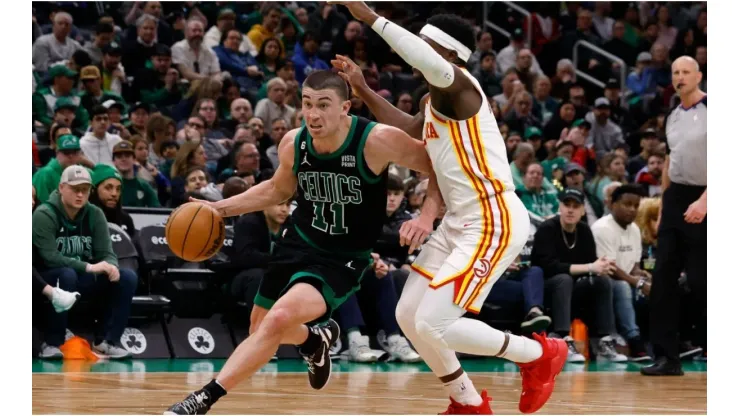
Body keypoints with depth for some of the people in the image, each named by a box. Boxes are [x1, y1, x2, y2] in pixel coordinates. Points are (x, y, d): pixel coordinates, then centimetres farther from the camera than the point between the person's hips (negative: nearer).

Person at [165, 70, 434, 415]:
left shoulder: (378, 141, -25)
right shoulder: (293, 144, -10)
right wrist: (221, 208, 4)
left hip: (343, 258, -6)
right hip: (299, 241, 6)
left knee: (279, 320, -28)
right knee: (261, 328, 20)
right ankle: (317, 340, 53)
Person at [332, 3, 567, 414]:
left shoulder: (458, 85, -15)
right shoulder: (434, 101, 13)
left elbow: (435, 67, -41)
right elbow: (410, 130, 36)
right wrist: (362, 88, 28)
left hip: (494, 222, -10)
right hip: (460, 222, 10)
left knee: (432, 325, -13)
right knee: (408, 315, 10)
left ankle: (539, 354, 7)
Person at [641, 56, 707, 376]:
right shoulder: (673, 117, 13)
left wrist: (703, 201, -23)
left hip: (701, 202, -7)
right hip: (675, 198, 7)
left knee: (699, 280, -5)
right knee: (663, 277, 1)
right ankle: (666, 357, 3)